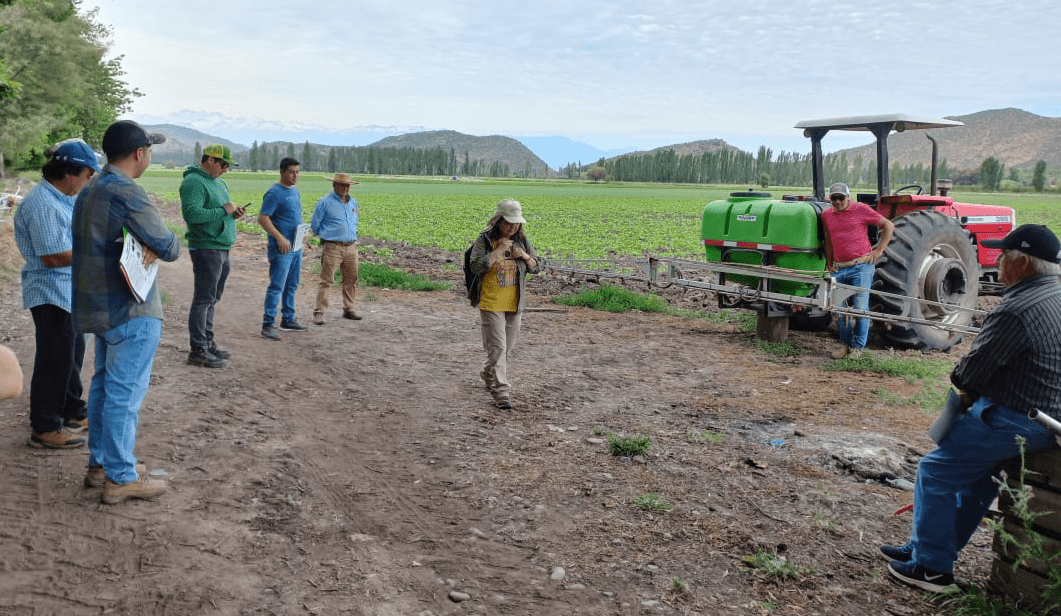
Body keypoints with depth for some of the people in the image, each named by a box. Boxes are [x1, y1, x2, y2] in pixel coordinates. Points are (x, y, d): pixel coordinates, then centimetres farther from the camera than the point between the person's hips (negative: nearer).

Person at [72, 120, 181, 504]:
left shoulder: (89, 191, 11)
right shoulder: (127, 194, -20)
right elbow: (170, 248, -18)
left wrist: (146, 246, -3)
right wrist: (159, 245, 3)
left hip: (99, 306, 10)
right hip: (132, 311, -10)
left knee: (104, 384, 18)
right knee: (125, 393, -2)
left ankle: (99, 464, 29)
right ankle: (121, 479, 7)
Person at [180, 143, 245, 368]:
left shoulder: (218, 182, 19)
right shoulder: (194, 182, -12)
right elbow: (191, 214, -24)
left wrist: (233, 213, 7)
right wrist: (223, 210, -19)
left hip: (222, 248, 10)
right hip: (206, 248, -10)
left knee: (212, 299, 16)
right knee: (203, 299, -7)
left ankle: (208, 343, 25)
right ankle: (198, 351, -2)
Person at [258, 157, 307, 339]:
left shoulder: (294, 190, 14)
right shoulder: (275, 193, -12)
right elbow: (262, 218, -17)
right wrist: (280, 238, -22)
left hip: (297, 247, 9)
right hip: (281, 248, -9)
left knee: (291, 286, 15)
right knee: (277, 286, -9)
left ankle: (288, 320, 26)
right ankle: (268, 324, -5)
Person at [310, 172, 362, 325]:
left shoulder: (353, 202, 14)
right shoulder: (325, 202, -4)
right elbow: (314, 225, 1)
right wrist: (326, 236, 8)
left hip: (351, 247, 6)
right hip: (332, 248, -6)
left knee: (351, 280, 11)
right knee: (326, 281, -7)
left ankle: (348, 309, 23)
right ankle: (319, 312, -3)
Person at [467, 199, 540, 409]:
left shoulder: (521, 240, 5)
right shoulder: (485, 240, -8)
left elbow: (536, 266, 11)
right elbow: (476, 266, -19)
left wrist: (524, 256, -9)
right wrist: (498, 251, -21)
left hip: (514, 304, 5)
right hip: (491, 304, -5)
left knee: (507, 345, 15)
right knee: (497, 347, -7)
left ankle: (488, 374, 39)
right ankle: (501, 391, -2)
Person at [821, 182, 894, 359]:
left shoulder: (861, 209, -1)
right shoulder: (827, 215, 12)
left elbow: (888, 226, 5)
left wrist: (879, 250, 0)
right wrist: (829, 264, 18)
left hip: (861, 266, -4)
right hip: (839, 269, 5)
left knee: (860, 307, -5)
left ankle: (857, 346, 7)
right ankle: (846, 343, 19)